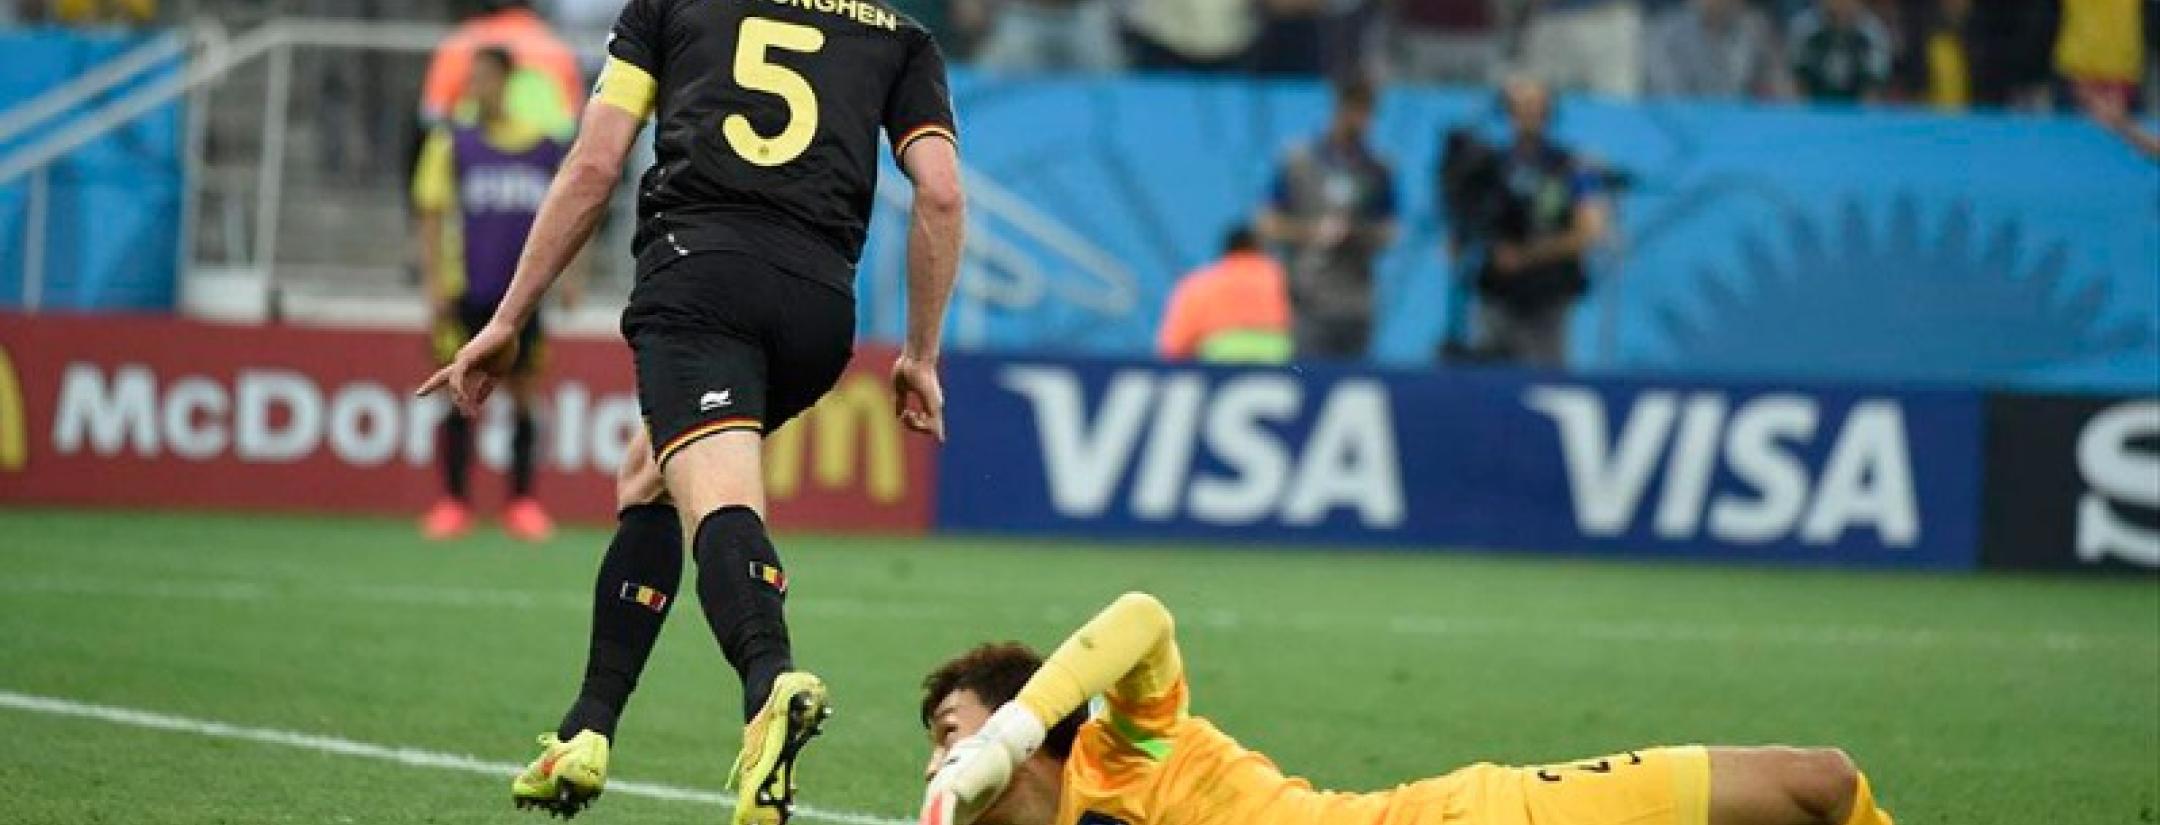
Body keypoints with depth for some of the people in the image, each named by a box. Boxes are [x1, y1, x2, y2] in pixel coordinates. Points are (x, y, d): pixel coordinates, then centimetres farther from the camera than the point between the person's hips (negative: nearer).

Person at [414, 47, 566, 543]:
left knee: (525, 396, 3)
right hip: (467, 292, -1)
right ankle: (454, 502, 5)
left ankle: (523, 502, 9)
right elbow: (431, 218, 1)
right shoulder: (452, 144, 3)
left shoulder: (547, 147, 7)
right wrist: (435, 287, -7)